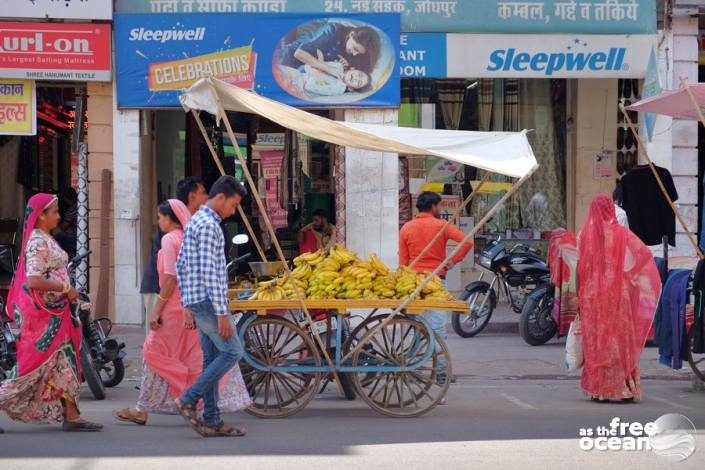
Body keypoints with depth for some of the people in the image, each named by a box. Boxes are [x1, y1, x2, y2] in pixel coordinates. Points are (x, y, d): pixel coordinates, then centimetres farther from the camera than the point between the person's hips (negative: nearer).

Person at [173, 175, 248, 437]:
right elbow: (208, 272, -20)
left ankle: (211, 421, 9)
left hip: (197, 301, 10)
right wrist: (222, 312, -21)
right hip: (208, 300, -10)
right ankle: (188, 400, -7)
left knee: (212, 359, 9)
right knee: (232, 352, -7)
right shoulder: (209, 225, -14)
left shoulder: (195, 222, 18)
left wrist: (187, 304, 23)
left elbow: (180, 266, 22)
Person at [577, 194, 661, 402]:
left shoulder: (585, 235, 0)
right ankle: (625, 388, 0)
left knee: (595, 340, 5)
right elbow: (646, 255, -2)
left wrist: (578, 296, 8)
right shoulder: (621, 233, -1)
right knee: (621, 339, 4)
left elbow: (579, 268, 0)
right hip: (617, 296, -1)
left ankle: (597, 389, 5)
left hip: (592, 296, 1)